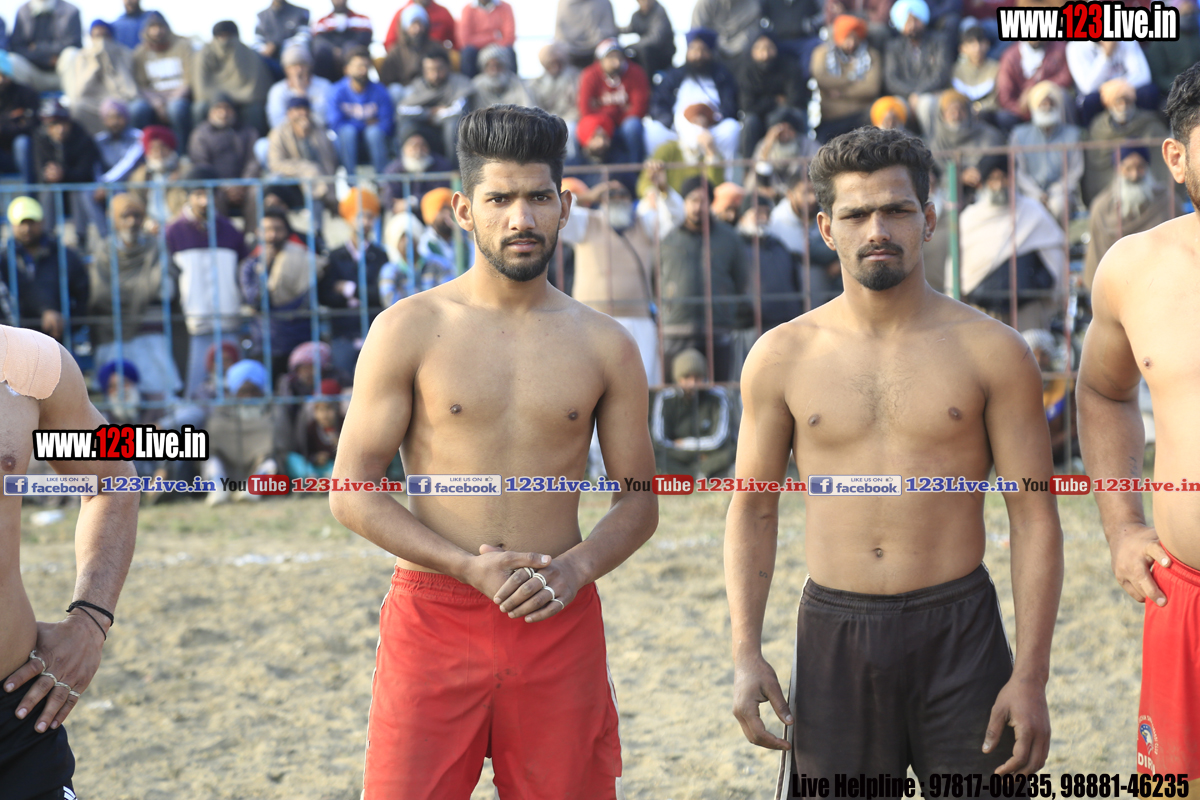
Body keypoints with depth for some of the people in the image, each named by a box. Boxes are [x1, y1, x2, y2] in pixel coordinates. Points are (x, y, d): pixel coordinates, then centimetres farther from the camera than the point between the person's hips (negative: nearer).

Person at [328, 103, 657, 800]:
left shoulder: (606, 346, 6)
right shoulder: (410, 330, 0)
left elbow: (640, 500, 10)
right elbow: (352, 493, -2)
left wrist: (575, 567, -10)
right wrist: (468, 565, -14)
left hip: (559, 620, 2)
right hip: (434, 614, -2)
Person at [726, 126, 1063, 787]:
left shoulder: (991, 352, -1)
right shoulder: (781, 357, 4)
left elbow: (1034, 519, -1)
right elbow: (752, 510, 10)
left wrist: (1031, 676, -8)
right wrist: (745, 654, 0)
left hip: (959, 632, -1)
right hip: (833, 634, 1)